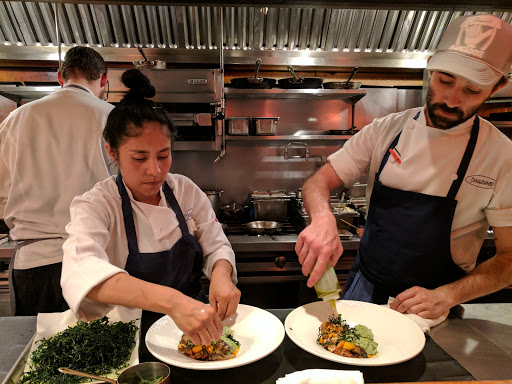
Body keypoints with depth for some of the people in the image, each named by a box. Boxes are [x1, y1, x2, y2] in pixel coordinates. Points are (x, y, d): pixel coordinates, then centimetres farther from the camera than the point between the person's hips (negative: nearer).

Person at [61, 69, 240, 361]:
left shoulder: (186, 191, -1)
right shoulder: (95, 205, -12)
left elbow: (217, 246, 3)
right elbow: (82, 271, -31)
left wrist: (221, 274, -21)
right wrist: (171, 300, -46)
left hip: (193, 328, 2)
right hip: (130, 335, -1)